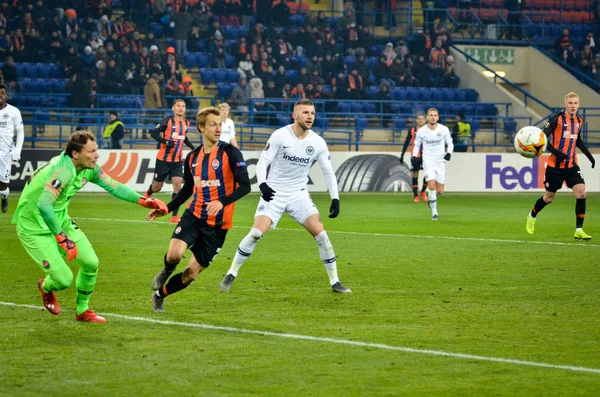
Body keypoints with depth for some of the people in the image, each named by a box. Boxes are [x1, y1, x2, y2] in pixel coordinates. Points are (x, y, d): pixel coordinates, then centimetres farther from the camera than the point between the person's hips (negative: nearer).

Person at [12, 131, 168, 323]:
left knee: (90, 263, 1)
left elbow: (113, 186, 6)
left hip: (60, 221, 9)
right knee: (64, 280, -11)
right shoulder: (63, 170, -32)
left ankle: (82, 310, 24)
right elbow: (43, 205, -41)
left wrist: (143, 200, -5)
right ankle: (46, 287, 28)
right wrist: (62, 238, -36)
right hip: (35, 230, -9)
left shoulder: (89, 169, -4)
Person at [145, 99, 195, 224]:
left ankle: (174, 216, -10)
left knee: (177, 184, -13)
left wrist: (191, 146, 9)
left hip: (177, 160, 3)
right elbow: (154, 133, -15)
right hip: (163, 159, -3)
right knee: (157, 187, 9)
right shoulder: (168, 120, -11)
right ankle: (148, 194, 47)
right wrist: (166, 141, -29)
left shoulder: (186, 123, 6)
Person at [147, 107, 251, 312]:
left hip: (217, 223, -2)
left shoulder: (230, 153, -9)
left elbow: (245, 186, -15)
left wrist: (222, 202, -30)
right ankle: (166, 271, 13)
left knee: (191, 273, 2)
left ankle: (159, 295, 27)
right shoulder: (192, 157, 6)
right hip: (194, 215, 3)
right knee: (174, 254, -24)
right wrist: (166, 208, 13)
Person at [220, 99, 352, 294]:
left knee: (320, 233, -10)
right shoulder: (280, 136, -12)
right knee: (256, 233, -17)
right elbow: (263, 161, -11)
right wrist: (262, 184, -30)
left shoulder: (318, 143, -3)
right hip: (274, 193, -3)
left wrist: (335, 199, -4)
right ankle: (231, 274, 0)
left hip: (299, 195, 3)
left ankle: (334, 282, 2)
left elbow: (328, 172, 6)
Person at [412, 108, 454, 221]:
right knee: (432, 186, -18)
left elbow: (450, 144, 7)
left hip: (440, 161, 1)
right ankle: (434, 213, -7)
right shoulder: (421, 131, -4)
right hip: (428, 161, -1)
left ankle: (431, 197, 37)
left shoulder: (444, 129, -5)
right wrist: (414, 156, -5)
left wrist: (449, 153, -13)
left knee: (440, 191, 0)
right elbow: (417, 145, 11)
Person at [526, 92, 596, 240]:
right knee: (549, 197, 8)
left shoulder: (579, 121, 8)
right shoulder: (557, 119, -11)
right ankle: (532, 216, 39)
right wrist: (556, 152, -26)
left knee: (581, 193, -15)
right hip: (555, 165, -4)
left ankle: (579, 230, -10)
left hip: (572, 165, 4)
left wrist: (589, 155, 16)